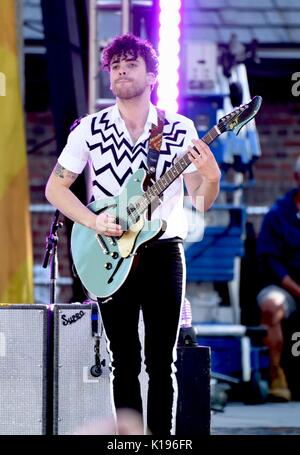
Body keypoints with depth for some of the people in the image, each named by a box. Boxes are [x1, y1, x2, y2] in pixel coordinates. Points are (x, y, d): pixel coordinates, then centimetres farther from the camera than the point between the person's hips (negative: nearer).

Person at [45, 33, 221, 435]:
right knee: (125, 363, 3)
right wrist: (93, 222, -10)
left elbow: (199, 202, 0)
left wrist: (211, 179, -23)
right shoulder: (90, 129, 2)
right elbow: (55, 187, 5)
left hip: (163, 251, 0)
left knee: (161, 363, -2)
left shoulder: (181, 130, 1)